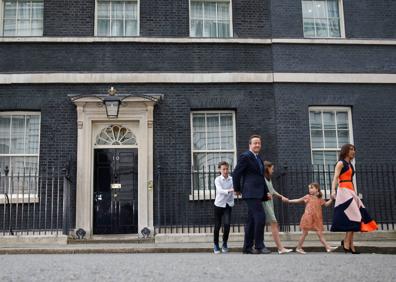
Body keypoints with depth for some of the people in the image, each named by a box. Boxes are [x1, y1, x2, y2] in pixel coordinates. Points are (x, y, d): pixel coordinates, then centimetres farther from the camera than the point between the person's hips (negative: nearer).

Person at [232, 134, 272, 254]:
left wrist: (266, 191, 14)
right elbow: (236, 173, -9)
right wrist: (237, 189, -2)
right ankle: (259, 246, -9)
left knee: (251, 220, 10)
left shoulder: (258, 158, 21)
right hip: (251, 193, -9)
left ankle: (247, 247, 14)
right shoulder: (245, 156, -7)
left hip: (258, 193, 9)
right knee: (260, 217, -15)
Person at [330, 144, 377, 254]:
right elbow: (335, 177, -16)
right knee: (353, 217, -13)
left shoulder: (350, 165, 21)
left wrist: (355, 194, 21)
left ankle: (350, 245, 7)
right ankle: (346, 244, -10)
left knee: (353, 218, 5)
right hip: (344, 191, -9)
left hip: (350, 192, 9)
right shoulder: (341, 163, -4)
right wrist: (333, 190, -32)